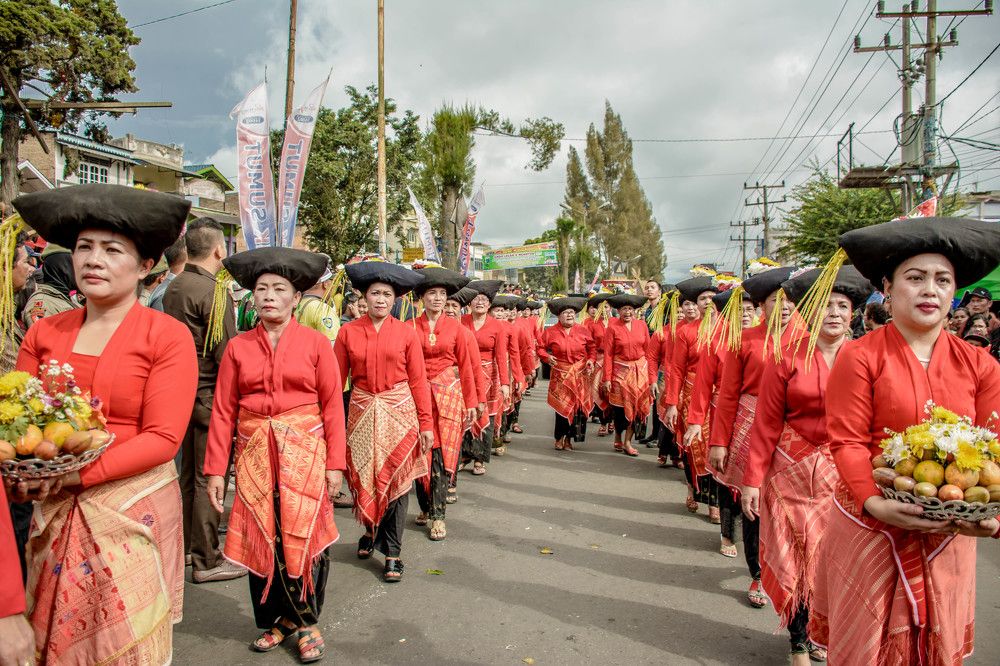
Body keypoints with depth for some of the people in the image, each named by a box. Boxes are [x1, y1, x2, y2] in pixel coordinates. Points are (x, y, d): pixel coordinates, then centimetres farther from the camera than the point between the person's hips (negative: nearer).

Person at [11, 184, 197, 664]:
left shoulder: (168, 336, -8)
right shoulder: (43, 334, 5)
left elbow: (163, 438, -13)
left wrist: (78, 474, -21)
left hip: (136, 508, -3)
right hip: (54, 512, 4)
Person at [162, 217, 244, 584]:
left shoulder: (173, 288, 7)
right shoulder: (214, 291, -18)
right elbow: (226, 354, -19)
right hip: (210, 394, -8)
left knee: (189, 472, 19)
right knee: (209, 477, 0)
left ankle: (188, 544, 33)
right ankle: (206, 560, 10)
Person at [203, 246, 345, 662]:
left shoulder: (315, 343, -2)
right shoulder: (238, 347, 4)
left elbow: (332, 405, -3)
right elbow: (223, 410, 2)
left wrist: (335, 463, -7)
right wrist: (215, 469, -2)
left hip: (304, 451, -2)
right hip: (255, 454, 2)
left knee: (303, 535, 1)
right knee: (261, 538, 10)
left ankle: (305, 621, 22)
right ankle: (274, 619, 29)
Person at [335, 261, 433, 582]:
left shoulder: (406, 332, -1)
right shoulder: (348, 331, 1)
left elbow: (418, 380, 0)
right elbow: (337, 378, 1)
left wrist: (426, 423, -2)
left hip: (399, 412, -1)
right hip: (362, 413, 1)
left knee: (396, 480, 3)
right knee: (364, 479, 10)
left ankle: (392, 552, 15)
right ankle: (371, 531, 38)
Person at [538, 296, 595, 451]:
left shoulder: (583, 330, 3)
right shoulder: (550, 332, -2)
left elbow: (592, 347, 11)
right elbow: (541, 348, 6)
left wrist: (591, 360, -5)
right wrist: (547, 357, -12)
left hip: (579, 374, 2)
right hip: (560, 374, -2)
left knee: (577, 405, 3)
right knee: (562, 405, -6)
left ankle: (568, 438, 20)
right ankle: (559, 438, 14)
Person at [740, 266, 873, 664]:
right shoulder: (788, 359, -3)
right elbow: (766, 424, -3)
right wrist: (752, 480, -5)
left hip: (846, 474, 1)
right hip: (793, 471, -1)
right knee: (795, 556, 6)